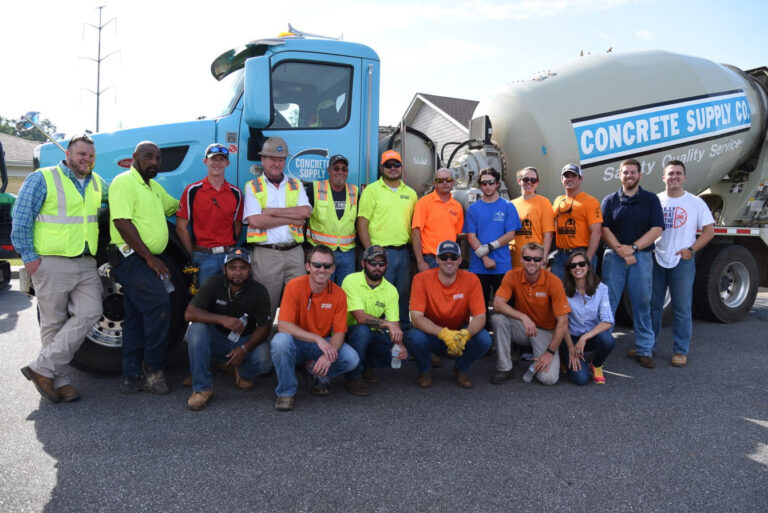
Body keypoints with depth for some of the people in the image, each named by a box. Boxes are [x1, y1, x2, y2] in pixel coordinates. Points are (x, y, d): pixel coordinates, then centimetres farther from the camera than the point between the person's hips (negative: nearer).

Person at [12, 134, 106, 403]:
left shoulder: (97, 182, 15)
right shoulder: (42, 179, -3)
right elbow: (21, 219, -6)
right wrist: (29, 256, -11)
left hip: (86, 264, 6)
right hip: (52, 263, -5)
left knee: (89, 313, -5)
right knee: (54, 323, 2)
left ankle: (43, 368, 3)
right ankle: (59, 380, 11)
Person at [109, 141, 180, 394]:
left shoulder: (154, 187, 21)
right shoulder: (125, 182, -8)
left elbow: (175, 206, 31)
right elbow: (122, 223, -18)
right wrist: (150, 257, -19)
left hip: (147, 260, 10)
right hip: (131, 257, -10)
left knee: (136, 317, 10)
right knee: (159, 304, -19)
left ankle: (131, 377, 16)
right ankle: (153, 369, -9)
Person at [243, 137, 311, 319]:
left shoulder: (296, 185, 15)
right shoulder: (252, 186, 6)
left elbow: (305, 211, -3)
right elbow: (255, 221, -9)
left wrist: (272, 211, -8)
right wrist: (292, 218, -6)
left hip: (294, 251, 3)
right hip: (266, 253, -2)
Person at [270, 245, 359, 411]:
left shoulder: (339, 294, -9)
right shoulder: (295, 286, -17)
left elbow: (339, 333, -9)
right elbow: (283, 325, -23)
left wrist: (328, 355, -30)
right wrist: (317, 339, -32)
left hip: (323, 345, 2)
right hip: (296, 344, -2)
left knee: (352, 359, -24)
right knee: (280, 340, -36)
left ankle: (318, 376, 9)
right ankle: (286, 391, -12)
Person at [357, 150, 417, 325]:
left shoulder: (410, 193, 14)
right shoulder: (372, 190, 0)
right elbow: (362, 222, -6)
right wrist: (370, 251, -13)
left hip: (404, 251, 5)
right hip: (380, 250, -4)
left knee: (404, 293, 11)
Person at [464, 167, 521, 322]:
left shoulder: (508, 207, 6)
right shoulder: (473, 208, 8)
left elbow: (510, 234, 0)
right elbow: (471, 236, 1)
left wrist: (490, 247, -12)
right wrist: (485, 258, -10)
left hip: (502, 265, -1)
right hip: (478, 265, 1)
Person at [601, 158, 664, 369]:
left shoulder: (651, 199, 7)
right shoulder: (610, 200, 8)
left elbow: (656, 230, -2)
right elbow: (604, 230, 0)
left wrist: (633, 248, -13)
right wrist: (622, 251, -12)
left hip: (642, 256, 0)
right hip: (613, 256, 0)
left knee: (642, 304, 5)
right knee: (607, 303, 0)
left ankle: (644, 349, 14)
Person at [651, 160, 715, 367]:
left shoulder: (696, 202, 1)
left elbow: (709, 231, 2)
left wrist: (691, 250, -10)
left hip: (682, 262, -2)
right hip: (656, 260, 2)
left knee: (682, 309, 2)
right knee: (652, 305, 10)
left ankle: (681, 351, 12)